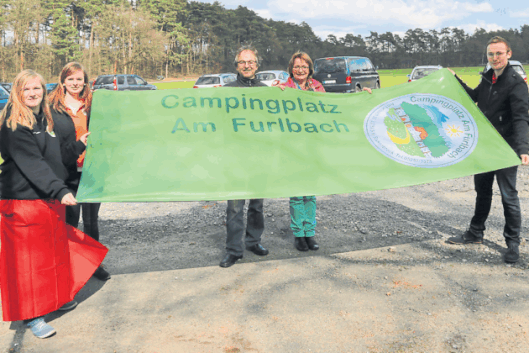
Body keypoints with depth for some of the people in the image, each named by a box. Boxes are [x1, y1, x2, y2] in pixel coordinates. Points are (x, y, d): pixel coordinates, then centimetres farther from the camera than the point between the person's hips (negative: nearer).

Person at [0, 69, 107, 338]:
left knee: (57, 250, 18)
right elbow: (32, 164, -25)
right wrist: (60, 190, -32)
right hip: (24, 201, -8)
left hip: (50, 199, 9)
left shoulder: (46, 119, 13)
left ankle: (57, 298, 36)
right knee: (29, 257, -1)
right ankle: (31, 315, 10)